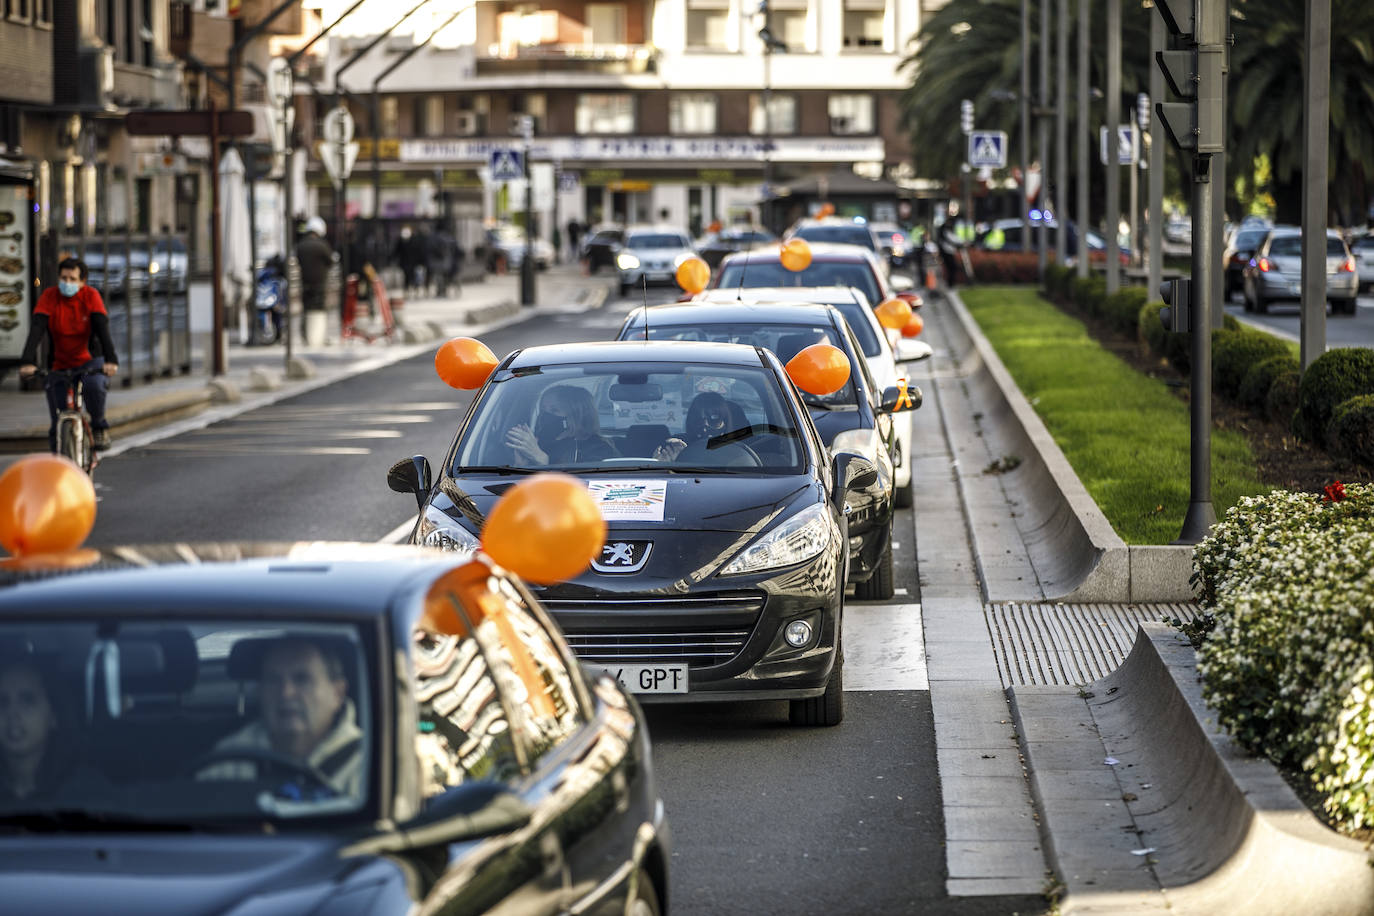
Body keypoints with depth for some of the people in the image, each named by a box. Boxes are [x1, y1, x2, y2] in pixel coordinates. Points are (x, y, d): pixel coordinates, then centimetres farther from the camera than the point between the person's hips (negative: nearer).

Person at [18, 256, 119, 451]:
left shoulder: (91, 295, -11)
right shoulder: (50, 296, -11)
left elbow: (102, 329, -22)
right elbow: (36, 330, -21)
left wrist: (111, 359, -37)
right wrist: (27, 362, -36)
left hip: (89, 360, -1)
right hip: (60, 364, 1)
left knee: (94, 385, -34)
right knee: (58, 422, -5)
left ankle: (99, 426, -7)